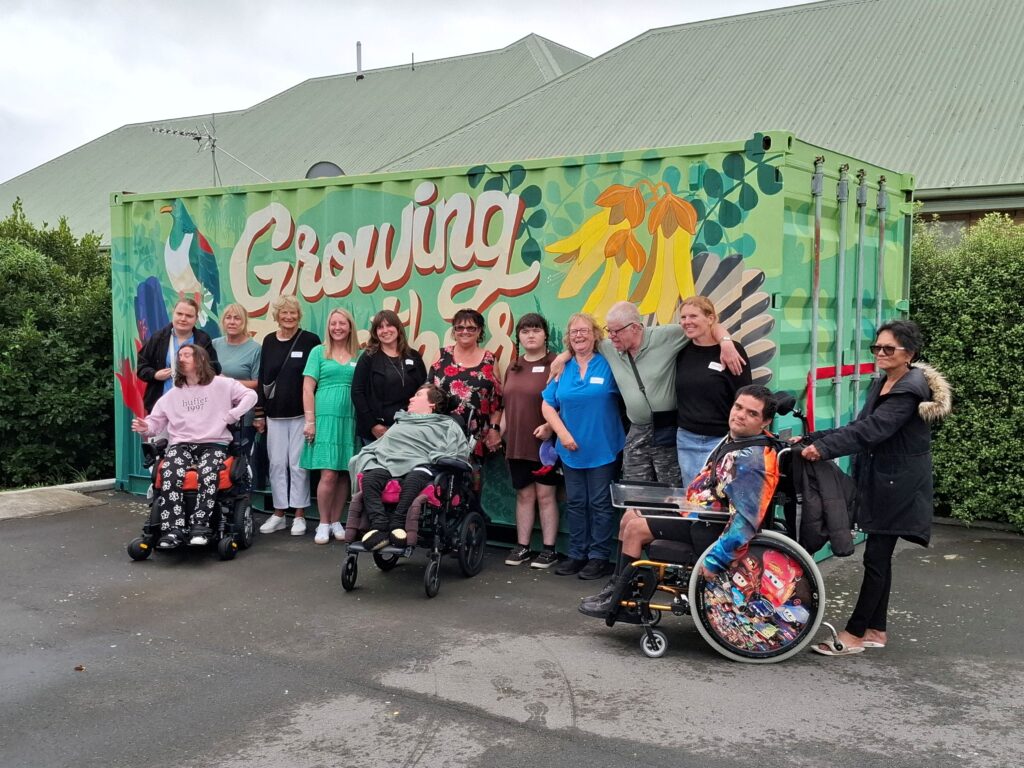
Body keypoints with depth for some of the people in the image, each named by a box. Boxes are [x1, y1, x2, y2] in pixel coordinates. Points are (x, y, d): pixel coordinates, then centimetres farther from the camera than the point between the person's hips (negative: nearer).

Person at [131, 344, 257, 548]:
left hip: (214, 444, -3)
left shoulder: (221, 384, 8)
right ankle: (172, 530, -32)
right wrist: (146, 427, -8)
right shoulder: (172, 394, 20)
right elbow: (157, 421, 15)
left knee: (207, 474, -37)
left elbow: (250, 395, 4)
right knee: (169, 474, -31)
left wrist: (231, 416, -7)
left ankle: (200, 528, -33)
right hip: (182, 445, 3)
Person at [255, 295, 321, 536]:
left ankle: (299, 515, 9)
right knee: (276, 463, 6)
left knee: (298, 463, 0)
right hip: (275, 413, 4)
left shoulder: (310, 341, -2)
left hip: (301, 412, -4)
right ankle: (278, 514, 15)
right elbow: (262, 379, 13)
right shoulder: (269, 342, 10)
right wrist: (260, 412, 10)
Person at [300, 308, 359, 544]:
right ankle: (323, 523, 5)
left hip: (350, 419, 2)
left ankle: (336, 522, 15)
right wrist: (310, 421, -4)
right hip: (326, 417, -2)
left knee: (343, 474, 4)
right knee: (329, 474, -7)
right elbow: (308, 388, 2)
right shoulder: (318, 352, 6)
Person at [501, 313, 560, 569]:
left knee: (546, 495, 1)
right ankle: (522, 546, 18)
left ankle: (549, 549, 8)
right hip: (516, 444, 6)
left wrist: (550, 426, -22)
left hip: (544, 442, -5)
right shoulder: (513, 368, 15)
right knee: (524, 494, 11)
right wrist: (500, 433, 15)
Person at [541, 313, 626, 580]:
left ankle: (599, 557, 10)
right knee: (575, 503, 11)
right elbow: (548, 405, 7)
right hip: (571, 448, 4)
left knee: (600, 504, 1)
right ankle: (577, 554, 21)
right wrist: (562, 433, -5)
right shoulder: (562, 370, 6)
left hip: (603, 448, -4)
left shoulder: (608, 365, -5)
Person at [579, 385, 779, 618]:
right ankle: (617, 585, 18)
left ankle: (617, 602, 0)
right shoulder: (733, 439, 5)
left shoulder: (754, 459, -25)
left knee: (635, 528, -13)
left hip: (707, 528, -10)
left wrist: (713, 561, -32)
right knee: (630, 516, 12)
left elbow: (747, 519, -32)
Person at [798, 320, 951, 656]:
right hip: (878, 480, 9)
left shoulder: (911, 389, -16)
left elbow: (873, 429, -28)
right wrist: (811, 439, -3)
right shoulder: (881, 384, 12)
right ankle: (876, 630, 20)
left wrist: (824, 448, -37)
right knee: (879, 557, 12)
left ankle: (855, 634, 1)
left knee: (876, 557, -4)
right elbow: (858, 425, 9)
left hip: (897, 485, -9)